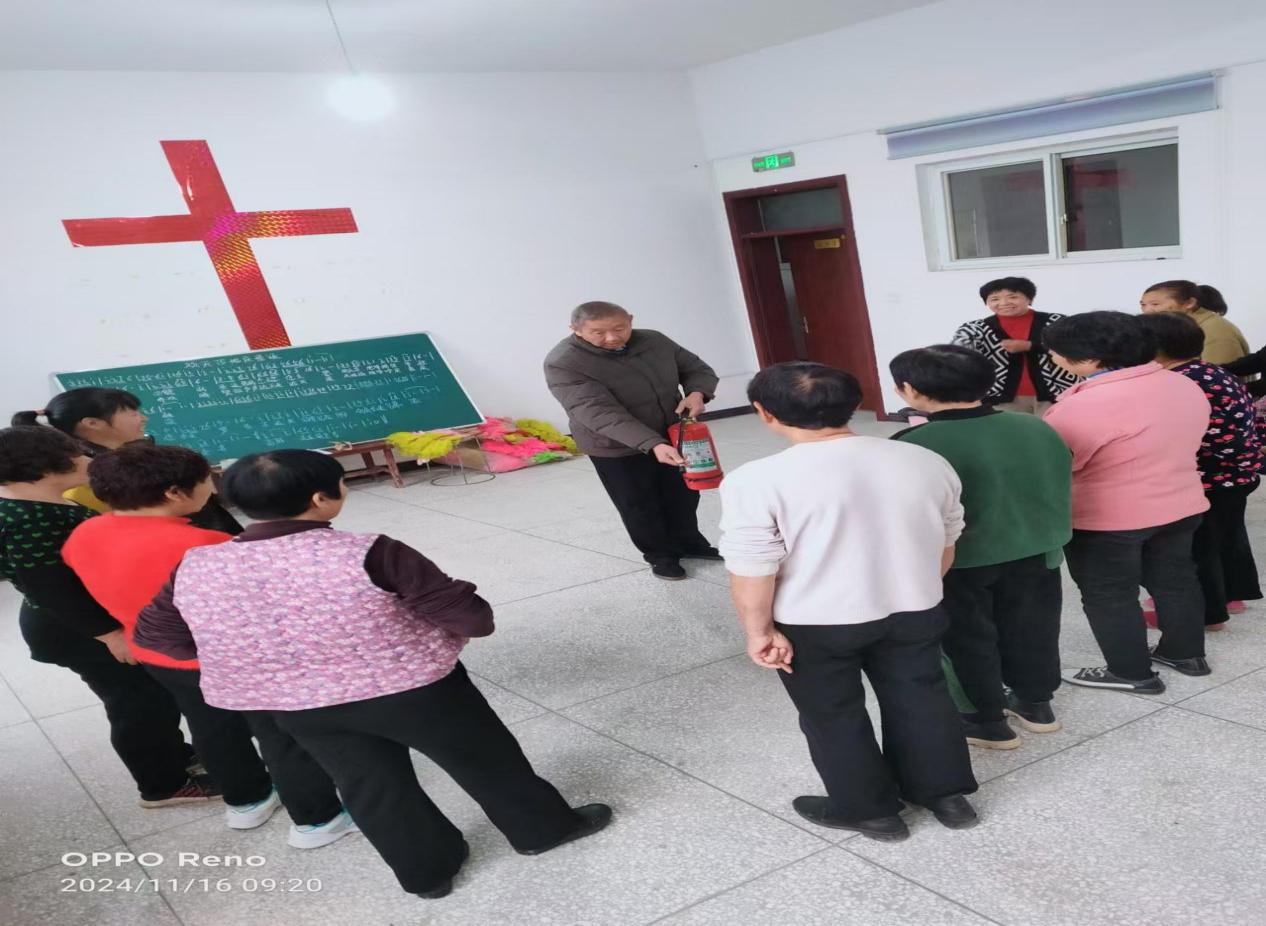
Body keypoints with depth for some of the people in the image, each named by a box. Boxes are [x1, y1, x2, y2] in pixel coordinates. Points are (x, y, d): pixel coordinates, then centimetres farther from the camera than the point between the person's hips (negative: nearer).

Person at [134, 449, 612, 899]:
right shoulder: (366, 553, -23)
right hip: (408, 688, -4)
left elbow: (154, 635, 6)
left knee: (369, 784, 24)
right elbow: (470, 615, -20)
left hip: (294, 706, 4)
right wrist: (439, 633, 4)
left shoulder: (195, 567, -9)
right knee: (484, 760, 17)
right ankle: (544, 828, 36)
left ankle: (428, 871, 38)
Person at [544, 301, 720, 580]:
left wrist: (697, 393, -21)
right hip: (616, 447, -5)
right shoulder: (563, 364, -27)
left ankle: (689, 543, 43)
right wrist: (652, 444, -44)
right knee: (639, 505, 9)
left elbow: (696, 368, 4)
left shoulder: (654, 340, -9)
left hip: (673, 436, 5)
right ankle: (660, 555, 33)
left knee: (683, 494, 19)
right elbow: (599, 413, -36)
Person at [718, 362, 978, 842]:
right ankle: (945, 794, 37)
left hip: (812, 625, -3)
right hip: (914, 612, 4)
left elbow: (751, 571, -18)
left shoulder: (756, 481, -21)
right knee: (921, 700, 23)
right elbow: (946, 544, 5)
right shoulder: (926, 462, -6)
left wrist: (759, 631, -4)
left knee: (833, 716, 18)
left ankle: (870, 810, 32)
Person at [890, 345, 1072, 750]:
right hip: (1035, 552, 5)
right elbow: (1062, 489, 5)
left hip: (956, 563, -5)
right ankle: (1035, 703, 41)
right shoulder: (1037, 428, -6)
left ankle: (985, 722, 28)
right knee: (1030, 627, 23)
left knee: (966, 638, 15)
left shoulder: (914, 445, -24)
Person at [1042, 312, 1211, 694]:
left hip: (1106, 519, -8)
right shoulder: (1184, 386, 0)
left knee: (1107, 594, 9)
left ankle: (1132, 673, 19)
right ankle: (1186, 653, 37)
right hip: (1182, 505, 8)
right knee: (1174, 580, 22)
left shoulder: (1089, 404, -27)